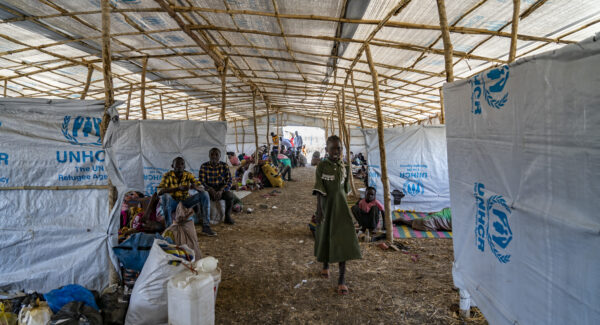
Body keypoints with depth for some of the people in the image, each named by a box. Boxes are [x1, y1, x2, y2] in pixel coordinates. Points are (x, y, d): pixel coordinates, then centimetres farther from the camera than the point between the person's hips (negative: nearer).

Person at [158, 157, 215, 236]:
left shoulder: (189, 175, -4)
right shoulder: (168, 175, -13)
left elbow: (202, 189, -9)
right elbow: (159, 191, -28)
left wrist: (195, 187, -34)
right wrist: (178, 188, -40)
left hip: (185, 201, 3)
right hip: (173, 203, -3)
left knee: (204, 194, -16)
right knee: (165, 196, -34)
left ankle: (206, 227, -19)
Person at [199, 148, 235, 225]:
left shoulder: (224, 166, -4)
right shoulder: (204, 166, -6)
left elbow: (229, 182, -7)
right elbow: (201, 182, -10)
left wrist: (221, 191, -25)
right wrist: (211, 190, -26)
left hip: (221, 190, 1)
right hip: (209, 190, 0)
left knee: (230, 195, -30)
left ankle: (227, 216, -12)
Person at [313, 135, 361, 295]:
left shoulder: (343, 167, 5)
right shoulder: (322, 166, -7)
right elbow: (318, 190, -12)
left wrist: (348, 175, 4)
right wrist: (319, 209, -17)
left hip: (341, 207, 2)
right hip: (326, 206, -2)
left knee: (343, 240, -6)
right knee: (325, 236, 15)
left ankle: (342, 279, -3)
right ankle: (325, 265, 42)